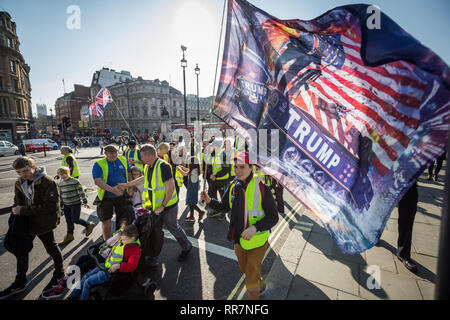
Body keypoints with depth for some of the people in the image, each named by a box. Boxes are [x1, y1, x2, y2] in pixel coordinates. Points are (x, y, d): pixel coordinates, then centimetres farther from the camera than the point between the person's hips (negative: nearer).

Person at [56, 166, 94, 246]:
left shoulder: (75, 181, -14)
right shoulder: (60, 183, 3)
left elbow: (81, 192, -11)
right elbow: (60, 195, 13)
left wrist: (85, 202, -9)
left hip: (76, 204, -6)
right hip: (66, 205, 6)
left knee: (75, 220, -3)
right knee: (68, 221, 13)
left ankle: (89, 225, 20)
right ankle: (69, 236, 29)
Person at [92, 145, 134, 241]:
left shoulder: (123, 160, 1)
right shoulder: (99, 164, -10)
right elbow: (97, 181, -21)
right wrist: (112, 189, -32)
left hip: (122, 196, 3)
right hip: (106, 197, -3)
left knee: (123, 219, 11)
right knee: (106, 221, 8)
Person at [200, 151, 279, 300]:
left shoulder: (261, 187, -23)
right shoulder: (233, 186, -6)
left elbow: (273, 217, -19)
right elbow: (224, 206, 9)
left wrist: (255, 227, -33)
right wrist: (209, 201, -9)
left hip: (256, 243, -6)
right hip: (238, 241, 6)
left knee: (251, 285, 7)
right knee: (245, 270, 31)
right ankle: (260, 284, 62)